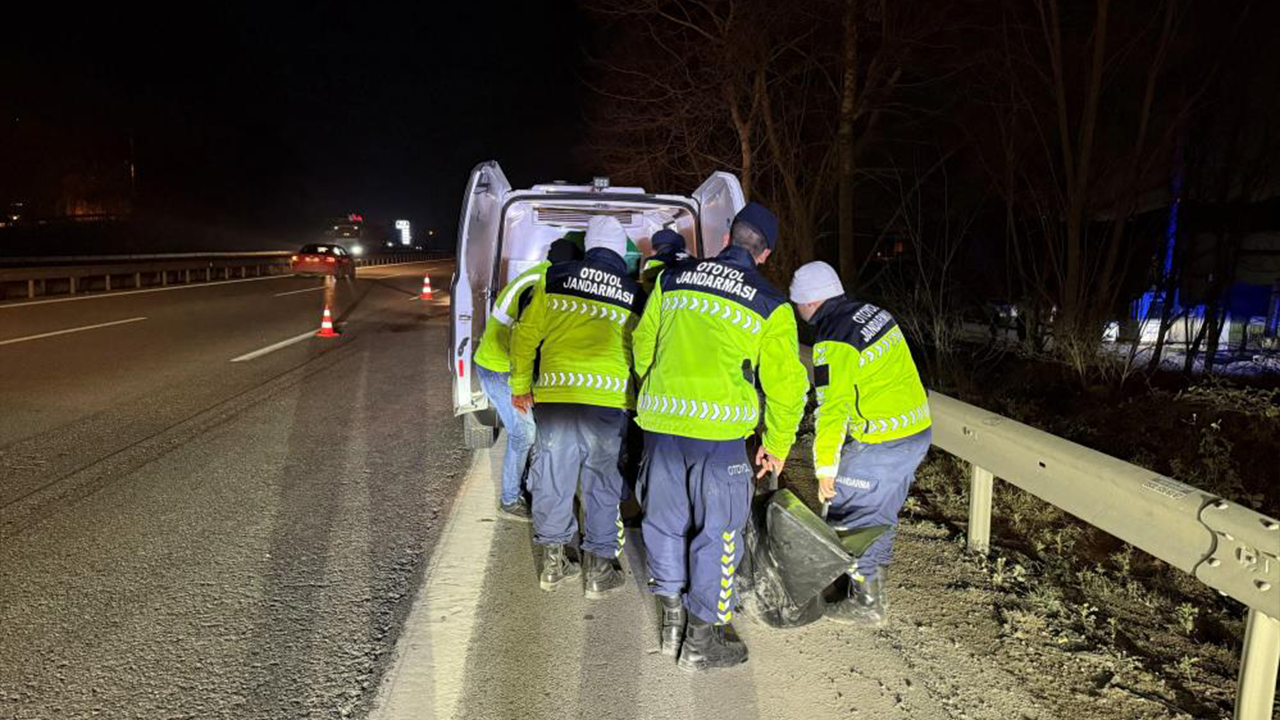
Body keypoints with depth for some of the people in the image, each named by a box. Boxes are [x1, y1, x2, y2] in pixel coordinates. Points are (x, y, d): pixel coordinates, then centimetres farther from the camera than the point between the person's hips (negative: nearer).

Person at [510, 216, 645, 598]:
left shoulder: (555, 279, 8)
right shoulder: (635, 294, 9)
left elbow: (526, 334, 9)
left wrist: (520, 387, 19)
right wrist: (638, 402, 26)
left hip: (555, 393, 1)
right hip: (609, 398, -1)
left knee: (553, 477, 13)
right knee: (603, 482, 11)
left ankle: (553, 562, 25)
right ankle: (600, 569, 19)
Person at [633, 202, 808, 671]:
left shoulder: (672, 279, 11)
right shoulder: (770, 306, 2)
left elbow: (643, 344, 17)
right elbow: (785, 383, 2)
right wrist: (778, 445, 13)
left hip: (660, 421, 4)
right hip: (719, 430, -4)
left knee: (665, 519, 17)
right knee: (717, 531, 8)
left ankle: (673, 622, 30)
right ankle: (703, 640, 18)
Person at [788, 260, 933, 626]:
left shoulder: (834, 342, -18)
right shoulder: (873, 312, 9)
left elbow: (833, 408, -21)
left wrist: (825, 467, -14)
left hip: (879, 444, -9)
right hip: (918, 431, 9)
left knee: (851, 517, 4)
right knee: (880, 513, 22)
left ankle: (865, 603, 15)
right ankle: (873, 583, 37)